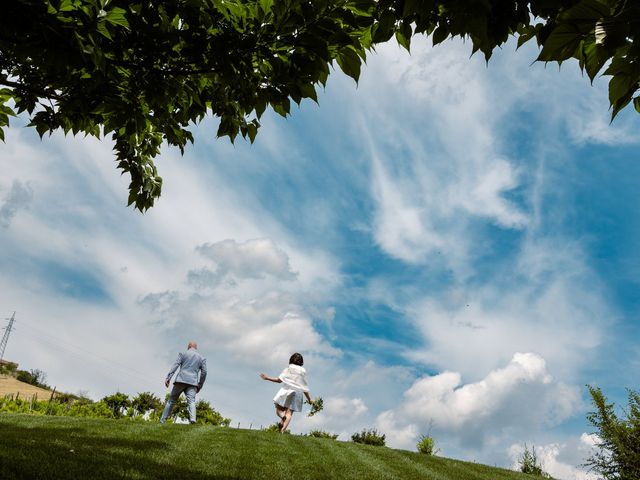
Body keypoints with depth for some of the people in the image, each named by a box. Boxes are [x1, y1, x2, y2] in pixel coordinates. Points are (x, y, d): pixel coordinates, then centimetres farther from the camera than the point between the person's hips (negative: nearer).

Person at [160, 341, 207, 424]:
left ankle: (162, 420, 11)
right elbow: (204, 372, 9)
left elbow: (175, 365, -1)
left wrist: (168, 377, -7)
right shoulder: (202, 358, 16)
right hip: (192, 382, 0)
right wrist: (200, 386, 16)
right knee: (191, 401, -11)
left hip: (181, 380, 0)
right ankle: (192, 419, -34)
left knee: (171, 401, 11)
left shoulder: (183, 354, 11)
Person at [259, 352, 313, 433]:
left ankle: (282, 416, -30)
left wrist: (267, 378, 4)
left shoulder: (287, 369, 5)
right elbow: (305, 388, 9)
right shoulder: (303, 372, 11)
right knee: (289, 413, -1)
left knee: (279, 409, 4)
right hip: (297, 393, 2)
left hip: (285, 391, -2)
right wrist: (309, 399, 16)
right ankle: (283, 430, -18)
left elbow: (279, 380, -5)